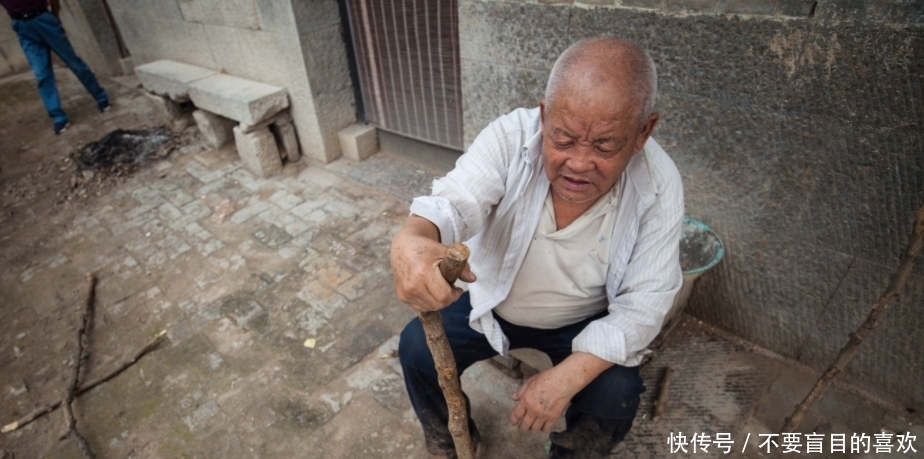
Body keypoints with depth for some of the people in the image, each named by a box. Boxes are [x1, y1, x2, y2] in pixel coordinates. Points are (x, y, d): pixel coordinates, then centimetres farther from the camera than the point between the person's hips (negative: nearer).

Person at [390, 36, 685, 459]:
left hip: (584, 322, 0)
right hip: (493, 301, 1)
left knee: (616, 394, -22)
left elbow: (641, 305, -22)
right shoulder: (510, 137, -25)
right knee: (416, 347, -12)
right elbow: (452, 203, -36)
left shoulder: (658, 186, -24)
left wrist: (566, 377, -34)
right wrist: (411, 242, -62)